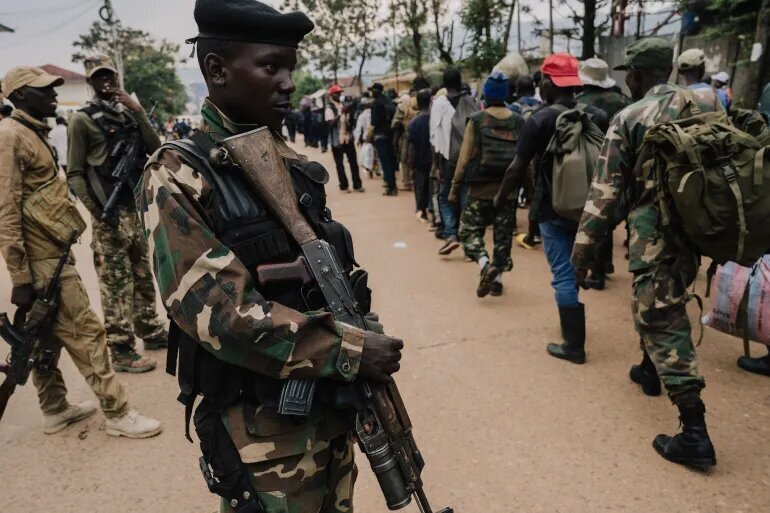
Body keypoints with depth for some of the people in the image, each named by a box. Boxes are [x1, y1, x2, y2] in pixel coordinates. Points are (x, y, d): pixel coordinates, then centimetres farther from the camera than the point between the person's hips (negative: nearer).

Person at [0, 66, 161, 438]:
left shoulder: (33, 133, 14)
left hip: (50, 255, 9)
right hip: (44, 261, -9)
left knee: (47, 337, 16)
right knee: (86, 334, -4)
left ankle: (54, 410, 29)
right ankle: (117, 414, 5)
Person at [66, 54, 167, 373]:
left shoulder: (128, 113, 12)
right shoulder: (82, 120, -4)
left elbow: (155, 149, 1)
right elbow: (74, 174, -7)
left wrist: (138, 112, -7)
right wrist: (97, 212, -16)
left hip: (136, 209, 6)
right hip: (110, 214, -6)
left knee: (143, 276, 15)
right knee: (115, 283, -3)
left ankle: (151, 331, 29)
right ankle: (121, 351, 4)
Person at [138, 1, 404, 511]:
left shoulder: (296, 165, 5)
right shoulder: (178, 177, -15)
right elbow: (219, 311, -23)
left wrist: (359, 342, 6)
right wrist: (348, 349, -22)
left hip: (333, 401, 7)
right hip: (263, 426, -6)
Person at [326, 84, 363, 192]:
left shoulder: (343, 105, 10)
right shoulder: (329, 108, -9)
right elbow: (331, 122, -23)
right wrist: (341, 113, -30)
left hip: (348, 138, 6)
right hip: (337, 140, -5)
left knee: (353, 162, 8)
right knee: (340, 164, 4)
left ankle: (357, 184, 15)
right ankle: (344, 185, 13)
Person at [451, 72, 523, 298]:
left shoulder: (477, 120, -6)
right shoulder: (520, 122, 3)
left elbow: (465, 157, -8)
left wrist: (455, 188, -2)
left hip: (481, 189, -3)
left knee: (469, 231, 8)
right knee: (503, 235, 13)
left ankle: (485, 265, -15)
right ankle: (497, 279, 18)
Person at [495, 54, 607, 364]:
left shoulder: (540, 120, -14)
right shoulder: (598, 117, 1)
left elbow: (518, 168, -12)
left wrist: (501, 197, 4)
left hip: (553, 209, -5)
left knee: (563, 275, 1)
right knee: (574, 269, 22)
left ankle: (574, 346, 7)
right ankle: (571, 325, 38)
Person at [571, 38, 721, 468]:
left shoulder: (629, 118, -8)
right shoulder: (710, 103, 9)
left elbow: (606, 191, -10)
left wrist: (584, 250, -6)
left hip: (655, 230, -6)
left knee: (662, 321, -3)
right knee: (663, 304, 26)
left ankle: (695, 433, -5)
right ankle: (650, 369, 46)